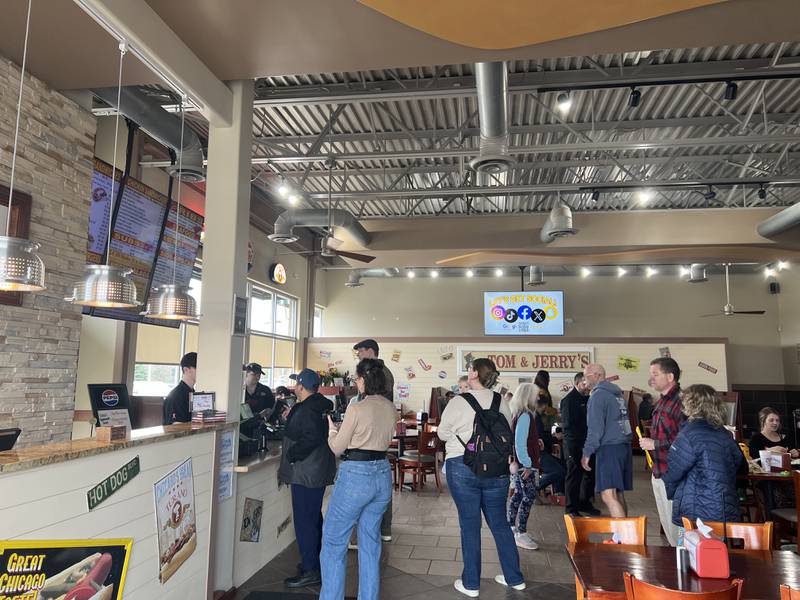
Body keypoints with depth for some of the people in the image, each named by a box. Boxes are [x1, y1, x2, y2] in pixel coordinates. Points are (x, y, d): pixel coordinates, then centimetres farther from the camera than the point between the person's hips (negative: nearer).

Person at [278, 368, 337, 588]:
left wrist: (290, 455, -17)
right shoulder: (321, 406, 11)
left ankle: (310, 571, 4)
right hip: (319, 472, 10)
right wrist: (290, 418, 17)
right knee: (314, 517, 20)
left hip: (306, 474, -10)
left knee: (304, 521, -3)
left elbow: (311, 439, -29)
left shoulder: (307, 410, -19)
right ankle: (316, 560, 32)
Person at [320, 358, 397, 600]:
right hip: (382, 474, 7)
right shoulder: (390, 408, 3)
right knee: (370, 542, 17)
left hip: (356, 475, -7)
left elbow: (338, 448, -6)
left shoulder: (356, 409, -16)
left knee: (333, 540, 8)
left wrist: (332, 429, 12)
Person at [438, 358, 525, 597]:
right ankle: (514, 578, 27)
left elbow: (442, 433, -1)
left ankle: (471, 584, 18)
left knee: (470, 525, 7)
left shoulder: (458, 402, -12)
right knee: (499, 523, 16)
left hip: (463, 467, -4)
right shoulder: (501, 402, -1)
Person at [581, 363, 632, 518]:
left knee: (608, 496, -13)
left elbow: (595, 428, -14)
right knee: (618, 494, 13)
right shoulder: (618, 393, 18)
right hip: (625, 446, 9)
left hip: (609, 447, -9)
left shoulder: (598, 395, -8)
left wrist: (587, 453, -10)